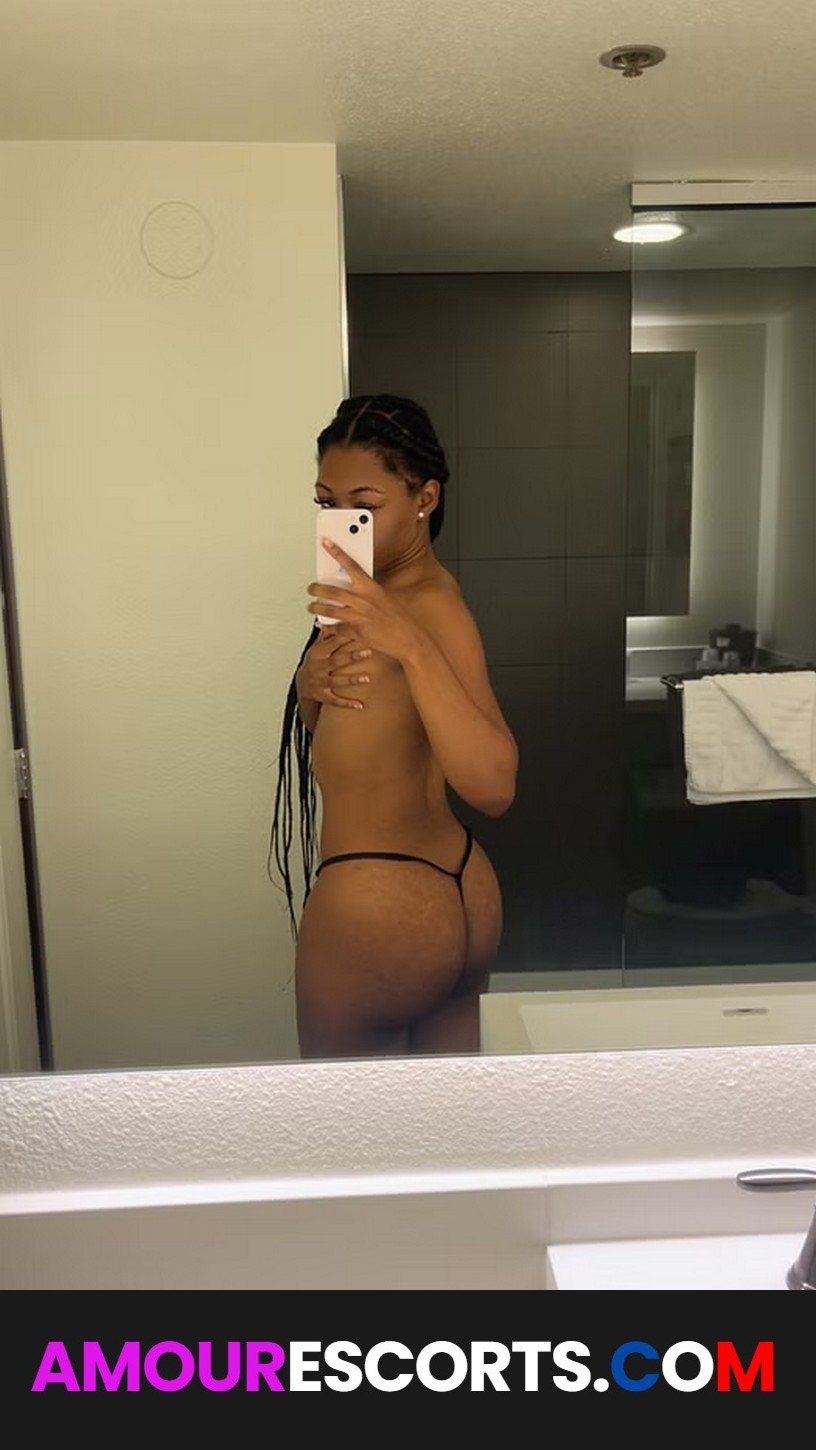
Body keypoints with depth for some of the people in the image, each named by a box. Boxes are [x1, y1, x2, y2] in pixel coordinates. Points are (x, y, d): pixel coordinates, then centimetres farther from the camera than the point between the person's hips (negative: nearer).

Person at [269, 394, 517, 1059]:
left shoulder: (434, 607, -21)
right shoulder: (388, 592, 7)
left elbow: (492, 785, -34)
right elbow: (327, 730, 13)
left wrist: (409, 646, -41)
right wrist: (312, 684, -9)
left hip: (375, 906, -9)